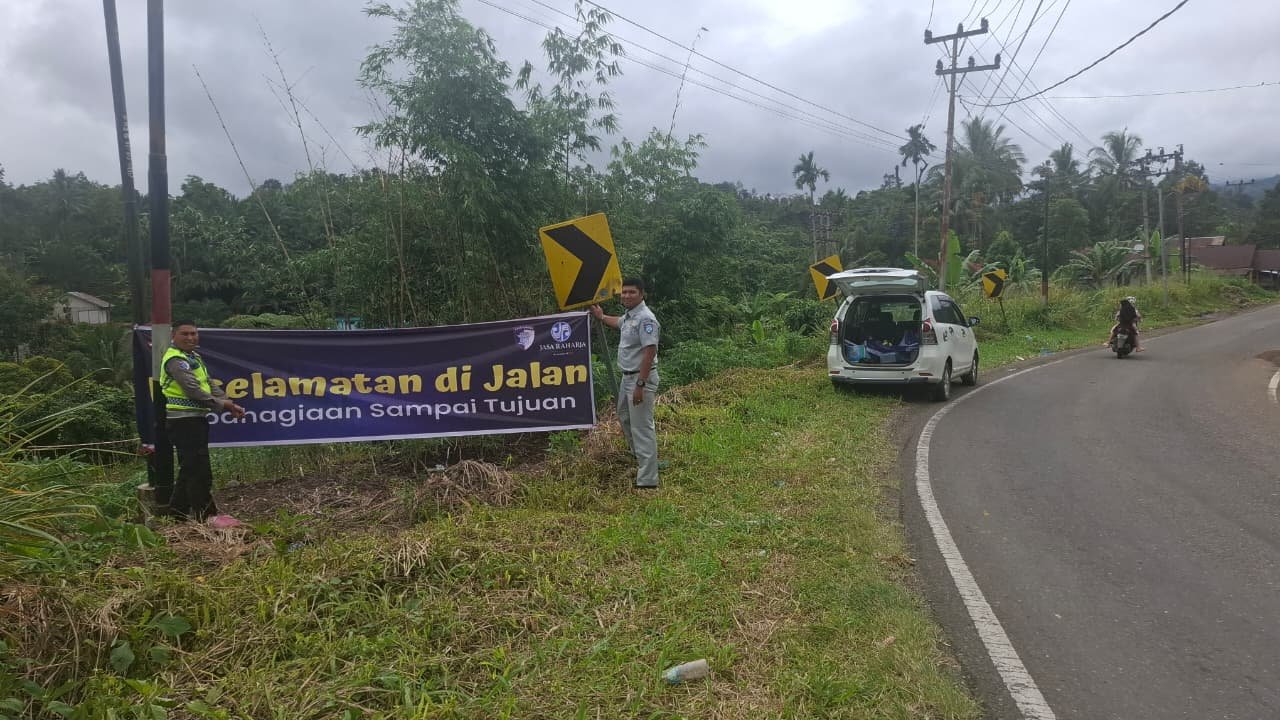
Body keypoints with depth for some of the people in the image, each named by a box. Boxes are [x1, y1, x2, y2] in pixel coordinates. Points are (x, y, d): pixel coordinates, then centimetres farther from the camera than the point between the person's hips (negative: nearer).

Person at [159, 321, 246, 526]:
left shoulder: (194, 357, 17)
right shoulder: (175, 360, -13)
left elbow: (209, 385, 14)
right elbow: (192, 390, -22)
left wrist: (229, 405, 1)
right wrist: (220, 404, -14)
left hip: (197, 419, 10)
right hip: (184, 421, -10)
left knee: (190, 468, 17)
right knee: (199, 470, -7)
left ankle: (178, 511, 26)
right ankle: (207, 514, -1)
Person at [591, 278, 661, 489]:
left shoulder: (645, 318, -22)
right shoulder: (629, 315, 9)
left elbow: (649, 352, -27)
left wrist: (640, 384, -28)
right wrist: (601, 317, 48)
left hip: (641, 378, -11)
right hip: (628, 377, 11)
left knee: (642, 427, -10)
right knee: (625, 417, 27)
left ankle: (647, 479, -7)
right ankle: (640, 458, 46)